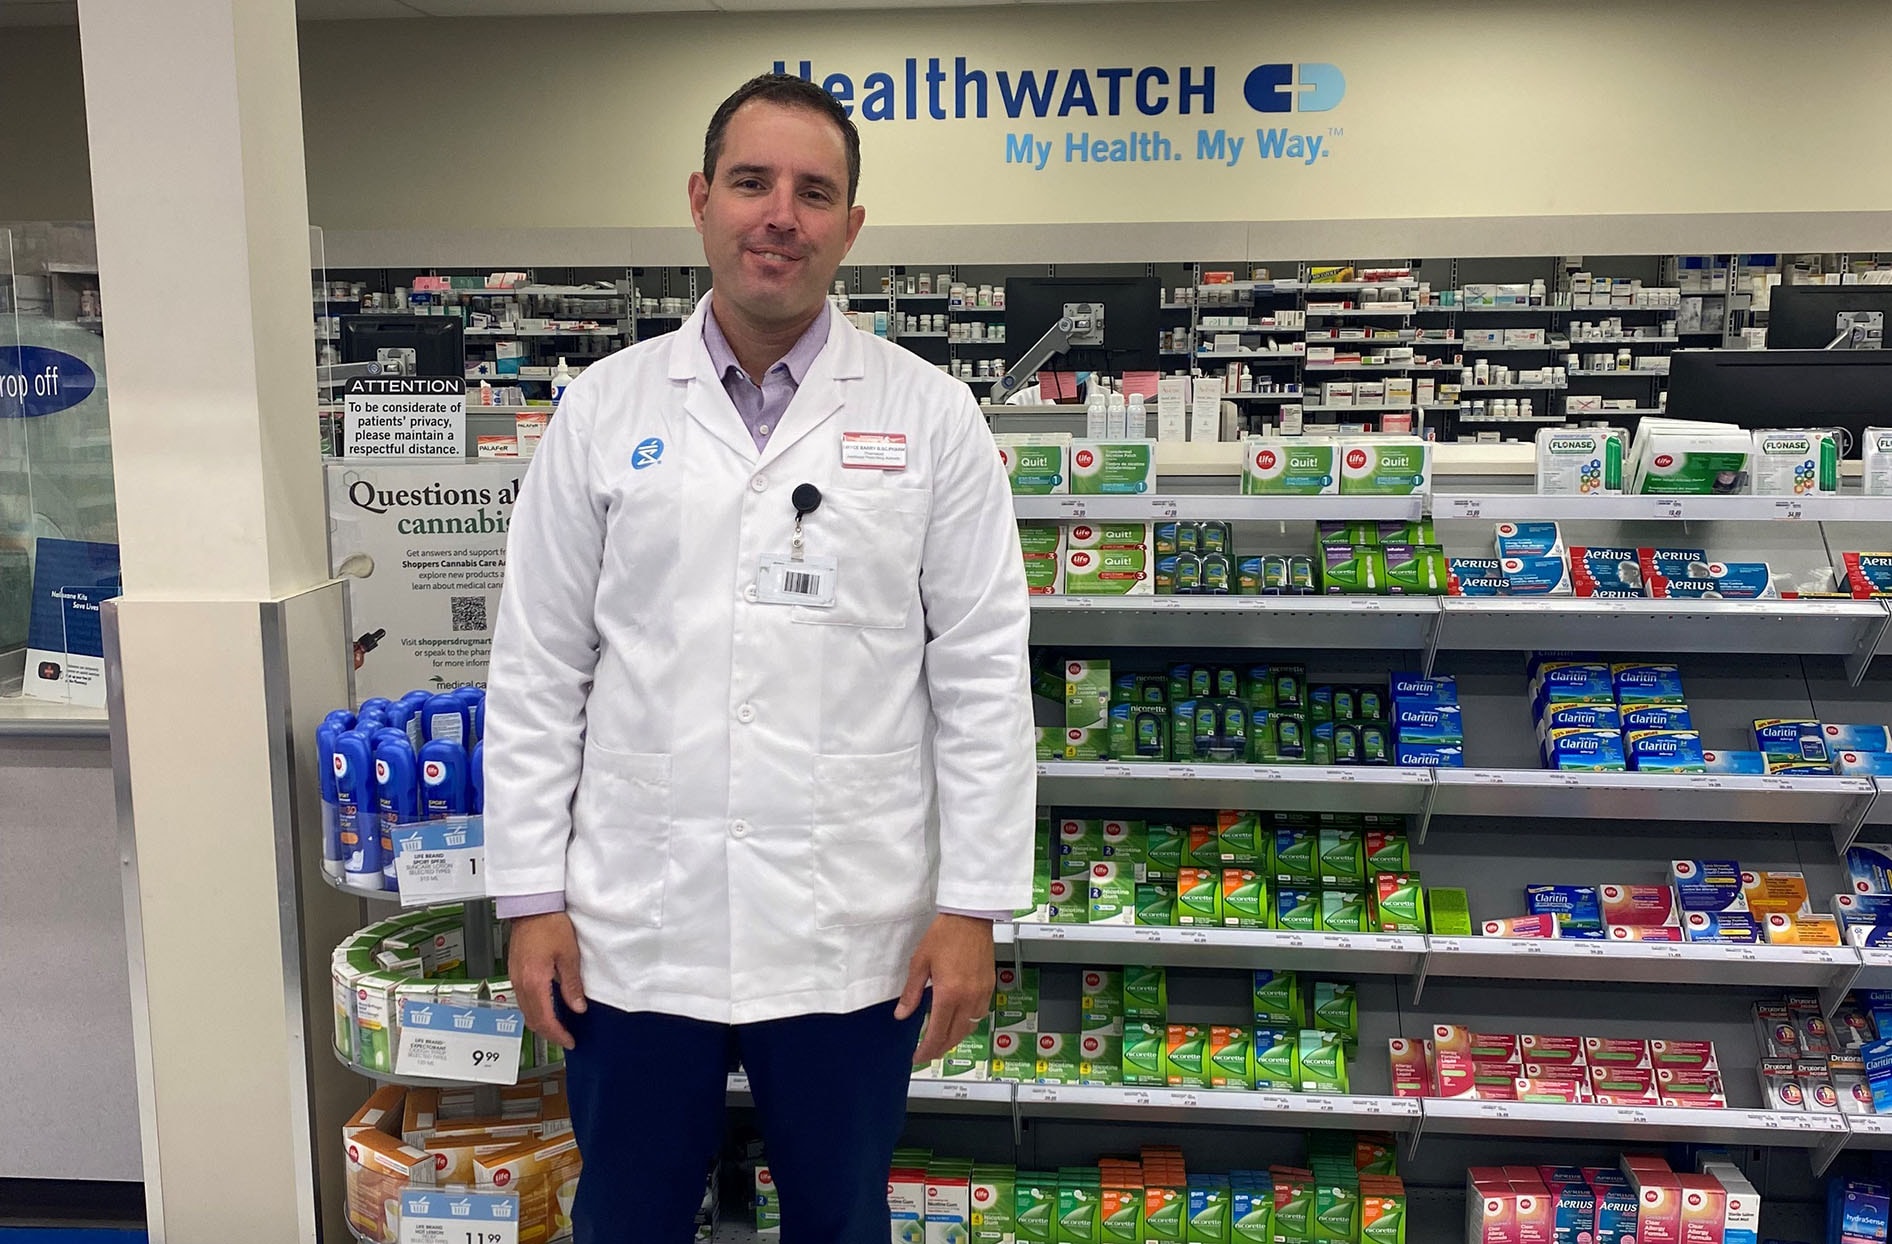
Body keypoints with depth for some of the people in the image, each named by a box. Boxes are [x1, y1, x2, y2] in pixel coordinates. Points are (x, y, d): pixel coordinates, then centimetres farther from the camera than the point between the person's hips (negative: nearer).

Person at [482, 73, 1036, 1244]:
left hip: (851, 939, -1)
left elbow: (984, 676, -3)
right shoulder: (603, 409, 1)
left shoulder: (931, 416, -2)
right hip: (636, 932, 1)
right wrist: (533, 896, 1)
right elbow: (538, 674, 3)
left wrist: (973, 904, -5)